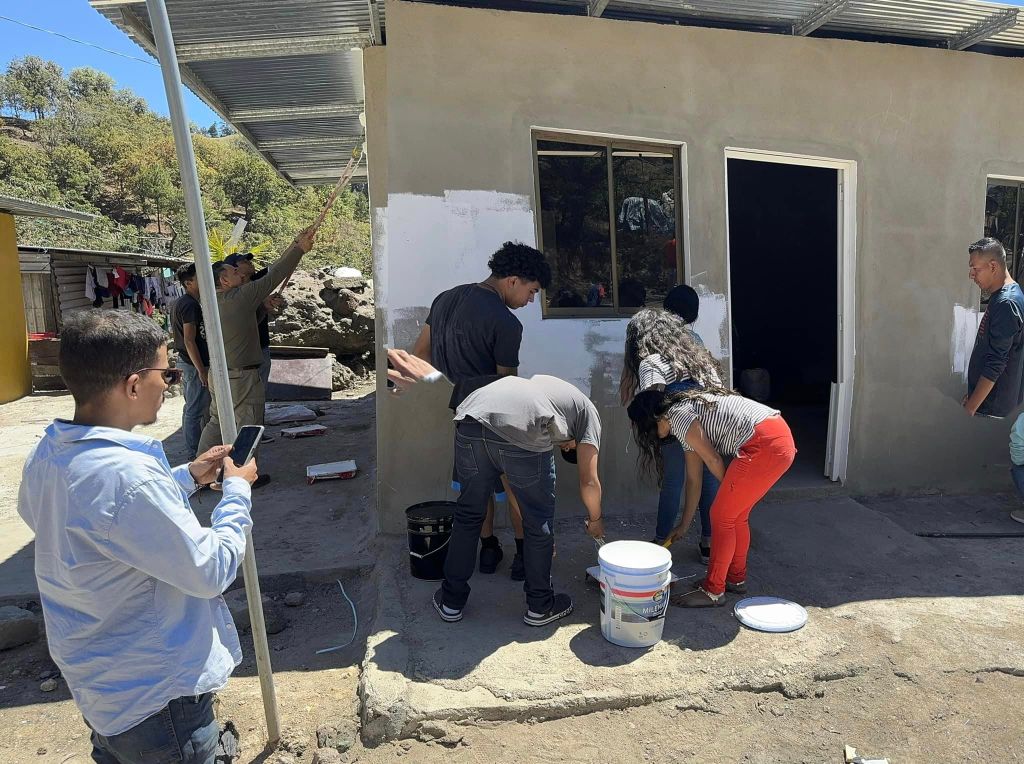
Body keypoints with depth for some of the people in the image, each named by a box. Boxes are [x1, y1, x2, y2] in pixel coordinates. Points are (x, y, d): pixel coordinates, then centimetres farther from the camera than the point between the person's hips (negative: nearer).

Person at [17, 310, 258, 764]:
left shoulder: (47, 455, -5)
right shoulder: (126, 476, -34)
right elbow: (211, 571, -24)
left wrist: (188, 477, 7)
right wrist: (237, 491, -11)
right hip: (155, 696, -8)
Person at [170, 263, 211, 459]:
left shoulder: (179, 303, 14)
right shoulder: (190, 304, -17)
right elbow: (189, 340, -22)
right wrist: (202, 370, -22)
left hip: (185, 362, 11)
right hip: (194, 364, -11)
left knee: (191, 409, 16)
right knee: (196, 411, -5)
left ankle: (194, 452, 26)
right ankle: (195, 455, -1)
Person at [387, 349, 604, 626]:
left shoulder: (542, 385, 44)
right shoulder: (588, 414, 27)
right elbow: (589, 481, 24)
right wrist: (595, 521, 38)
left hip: (471, 422, 5)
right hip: (522, 433, -5)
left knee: (468, 514, 23)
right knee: (539, 523, 18)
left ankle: (451, 602, 36)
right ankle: (540, 606, 34)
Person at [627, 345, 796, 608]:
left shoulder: (677, 414, -4)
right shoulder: (688, 420, 23)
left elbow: (713, 460, -6)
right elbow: (694, 482, 26)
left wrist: (729, 488, 13)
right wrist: (683, 527, 31)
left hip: (764, 445, -9)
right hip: (783, 439, 9)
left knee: (722, 515, 2)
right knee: (737, 514, 20)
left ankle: (713, 591, 12)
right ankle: (736, 578, 35)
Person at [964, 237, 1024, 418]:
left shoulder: (1006, 303, -22)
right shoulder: (1001, 296, 10)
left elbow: (996, 363, -25)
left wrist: (971, 407, -22)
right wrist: (973, 394, 19)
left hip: (993, 406, -9)